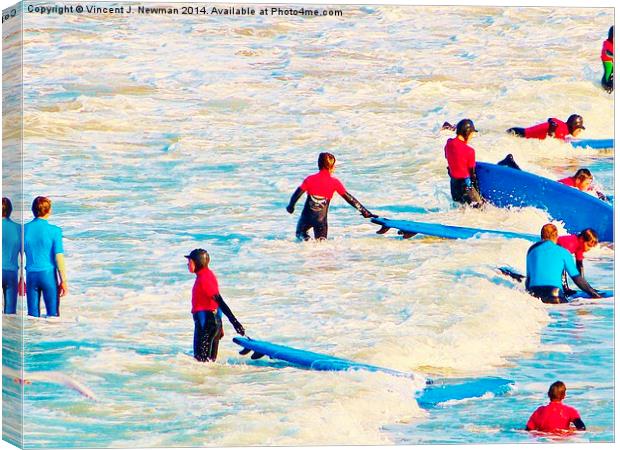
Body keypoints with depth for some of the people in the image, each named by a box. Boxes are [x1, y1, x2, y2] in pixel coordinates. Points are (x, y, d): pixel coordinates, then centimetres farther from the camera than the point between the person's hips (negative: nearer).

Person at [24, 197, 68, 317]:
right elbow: (59, 257, -9)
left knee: (33, 314, 7)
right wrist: (63, 281, -2)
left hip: (31, 275, 3)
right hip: (49, 275, -3)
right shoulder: (54, 230, -8)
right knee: (53, 313, 4)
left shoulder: (24, 229, 0)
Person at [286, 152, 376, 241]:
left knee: (299, 233, 23)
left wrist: (290, 206, 16)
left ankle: (303, 236, -13)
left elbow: (297, 194, -3)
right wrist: (365, 212, 3)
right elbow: (349, 198, -4)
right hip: (321, 220, 0)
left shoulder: (310, 179, -5)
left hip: (306, 217, 0)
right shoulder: (334, 182, -7)